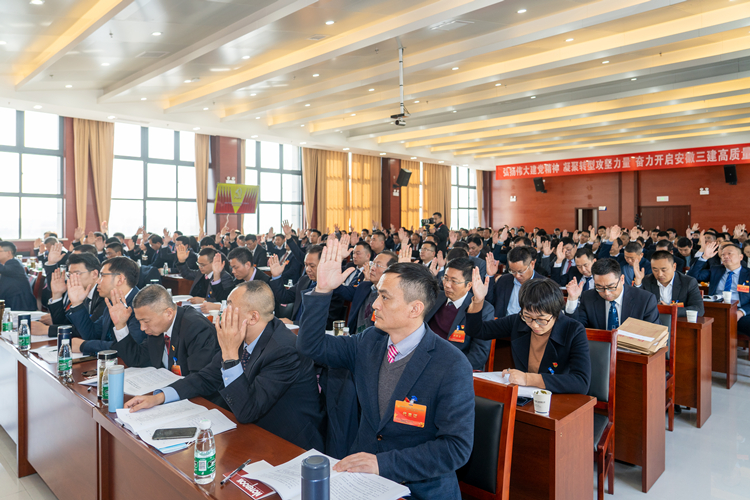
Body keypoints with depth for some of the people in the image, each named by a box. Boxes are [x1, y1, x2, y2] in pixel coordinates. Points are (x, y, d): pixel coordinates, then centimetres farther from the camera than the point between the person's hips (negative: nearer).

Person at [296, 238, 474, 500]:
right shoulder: (369, 342, 3)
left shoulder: (453, 367, -14)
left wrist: (383, 463, -21)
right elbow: (311, 345, 9)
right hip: (361, 475, 5)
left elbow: (457, 447, -15)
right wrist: (323, 290, -5)